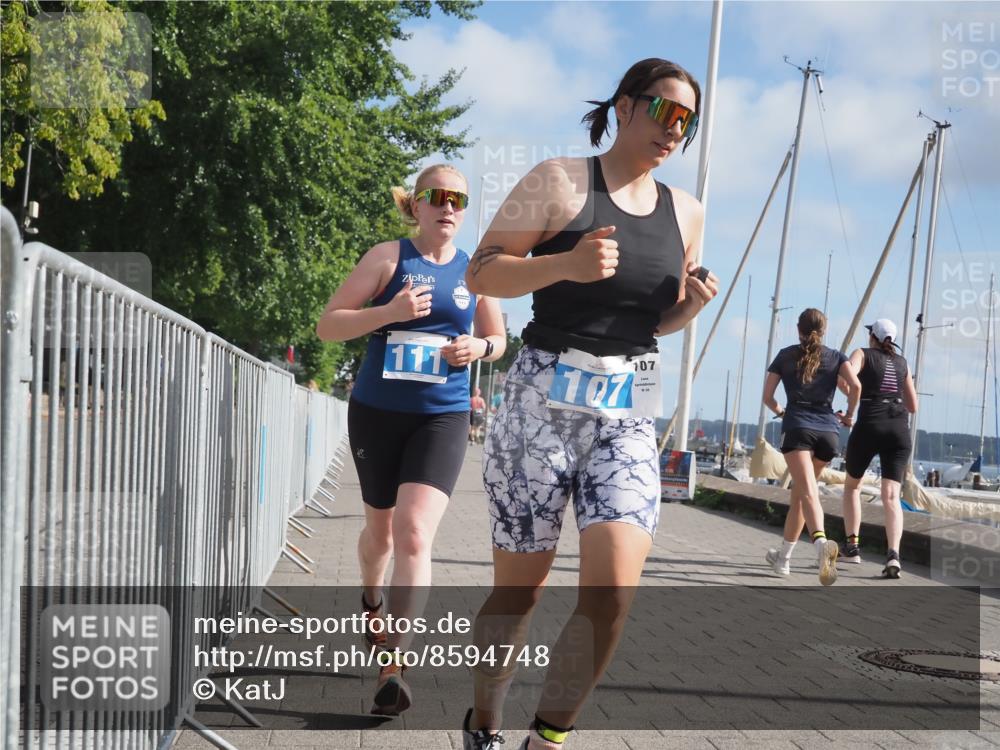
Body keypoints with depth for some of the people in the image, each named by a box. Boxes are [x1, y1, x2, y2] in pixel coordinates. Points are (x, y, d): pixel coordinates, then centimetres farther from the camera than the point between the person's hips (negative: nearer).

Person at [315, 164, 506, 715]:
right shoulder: (388, 257, -2)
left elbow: (497, 340, 18)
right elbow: (328, 326, -6)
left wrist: (479, 348, -5)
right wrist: (389, 312, -21)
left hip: (442, 418, 0)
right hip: (376, 412, 0)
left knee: (414, 534, -17)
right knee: (380, 526, 17)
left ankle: (393, 665, -15)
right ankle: (371, 601, 50)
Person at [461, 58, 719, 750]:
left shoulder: (685, 211, 13)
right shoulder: (561, 180, -1)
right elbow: (482, 273, -4)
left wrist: (694, 303, 0)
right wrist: (567, 264, -20)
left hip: (629, 413, 4)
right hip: (543, 399, -3)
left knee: (614, 590, -13)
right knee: (520, 590, 5)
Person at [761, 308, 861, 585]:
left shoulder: (785, 355, 13)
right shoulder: (835, 356, 13)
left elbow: (767, 397, 12)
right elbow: (855, 386, -4)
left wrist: (780, 411, 34)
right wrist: (849, 415, 13)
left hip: (797, 427, -3)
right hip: (828, 430, 3)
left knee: (807, 491, -19)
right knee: (799, 492, 18)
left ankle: (821, 542, -47)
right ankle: (783, 556, 25)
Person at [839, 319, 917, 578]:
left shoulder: (862, 354, 8)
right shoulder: (902, 363, 21)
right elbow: (913, 407, 24)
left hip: (869, 427, -3)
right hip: (899, 430, 3)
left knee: (852, 484, 21)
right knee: (891, 496, -8)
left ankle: (852, 545, 14)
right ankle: (893, 554, -29)